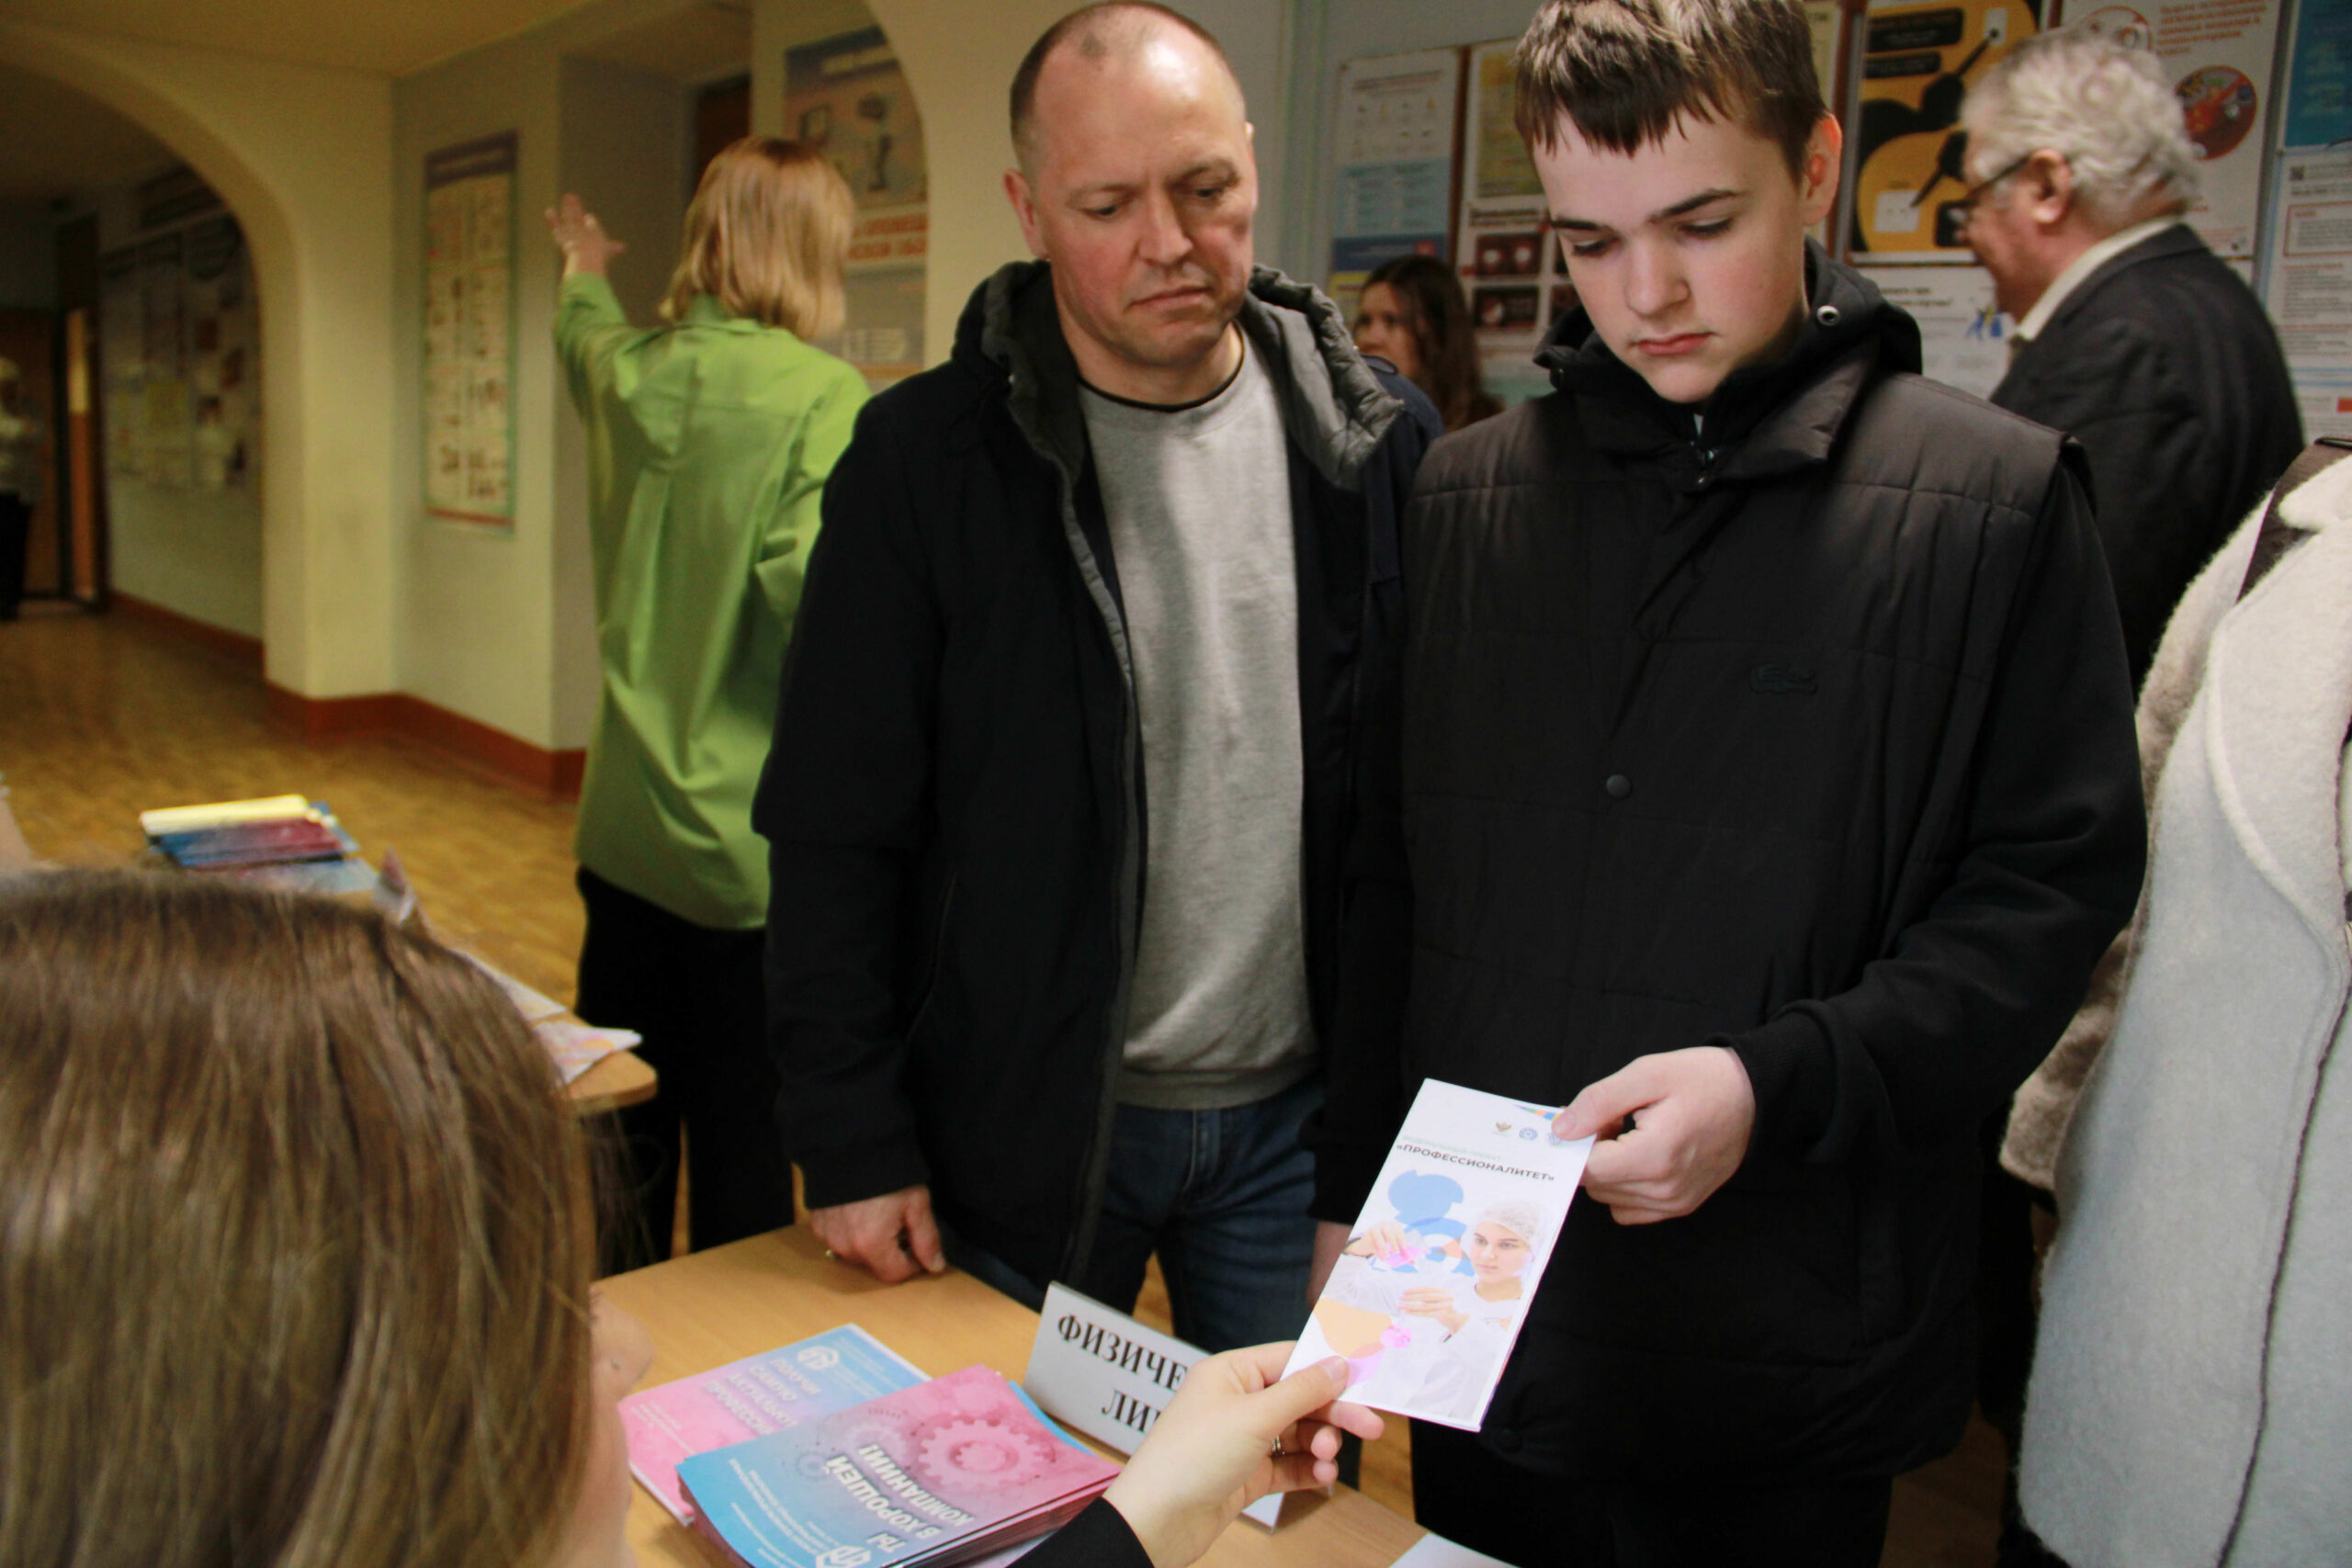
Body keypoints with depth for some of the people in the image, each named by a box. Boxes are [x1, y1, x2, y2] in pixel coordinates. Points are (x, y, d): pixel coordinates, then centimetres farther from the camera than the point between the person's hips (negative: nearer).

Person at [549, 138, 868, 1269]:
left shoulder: (625, 372, 6)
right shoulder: (822, 398, -14)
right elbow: (813, 582, -28)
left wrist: (581, 271, 51)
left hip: (623, 829, 7)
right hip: (752, 844, -6)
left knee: (621, 1132, 19)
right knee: (740, 1147, 5)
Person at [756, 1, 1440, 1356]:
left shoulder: (1380, 441, -2)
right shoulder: (926, 458, -8)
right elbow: (835, 831, -5)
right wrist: (853, 1141, -7)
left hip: (1296, 1112, 2)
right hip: (1018, 1120, -1)